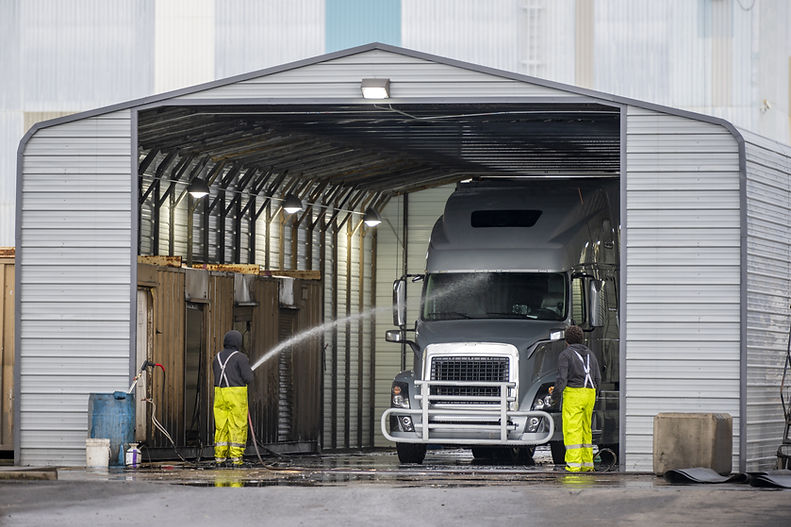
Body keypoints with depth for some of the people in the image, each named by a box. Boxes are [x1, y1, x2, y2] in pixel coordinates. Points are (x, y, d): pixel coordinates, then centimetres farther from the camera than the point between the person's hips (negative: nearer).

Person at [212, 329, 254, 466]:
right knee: (237, 426, -1)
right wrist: (249, 372, 11)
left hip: (220, 393, 5)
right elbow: (248, 378, -11)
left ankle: (219, 456, 5)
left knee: (221, 425, 9)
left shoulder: (217, 358, 10)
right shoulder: (241, 358, -8)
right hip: (236, 394, -5)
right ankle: (235, 456, -5)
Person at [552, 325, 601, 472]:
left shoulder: (565, 355, -4)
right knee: (585, 430, 14)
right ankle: (587, 464, 15)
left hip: (573, 394, -6)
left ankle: (574, 464, -14)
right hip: (590, 393, 6)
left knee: (572, 429, -7)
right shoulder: (590, 354, 15)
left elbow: (562, 379, -11)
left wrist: (555, 396, 1)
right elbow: (598, 378, 14)